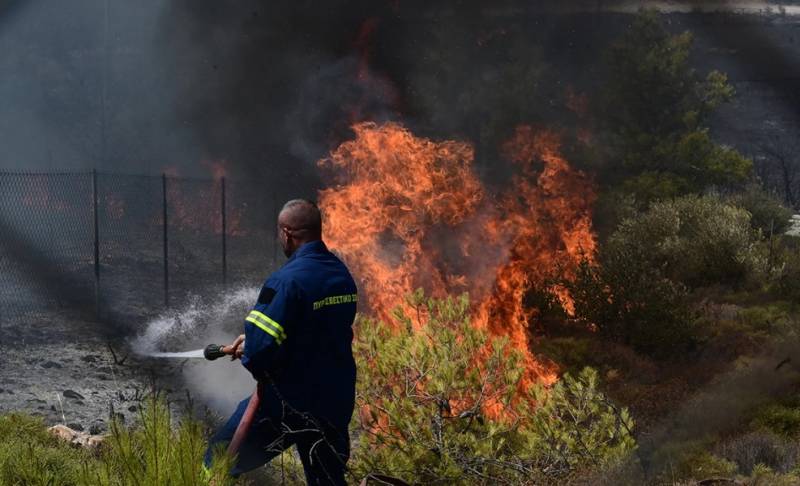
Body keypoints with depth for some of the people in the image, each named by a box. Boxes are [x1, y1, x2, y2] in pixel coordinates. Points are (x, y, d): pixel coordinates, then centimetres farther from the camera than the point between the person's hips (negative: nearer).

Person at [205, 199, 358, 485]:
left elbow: (260, 348, -24)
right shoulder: (342, 275, 5)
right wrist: (252, 340, 15)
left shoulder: (286, 280, -21)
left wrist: (248, 353, -1)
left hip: (287, 405, -7)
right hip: (335, 403, 7)